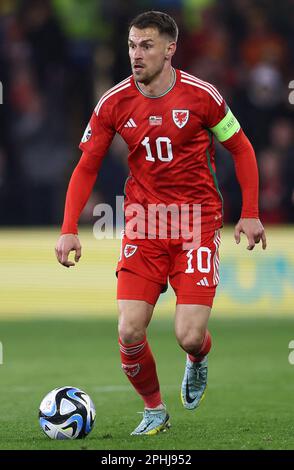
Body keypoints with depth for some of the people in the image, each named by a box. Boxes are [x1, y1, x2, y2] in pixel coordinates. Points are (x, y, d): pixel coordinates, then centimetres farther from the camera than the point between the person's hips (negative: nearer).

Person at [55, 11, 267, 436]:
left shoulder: (202, 95, -7)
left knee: (190, 335, -12)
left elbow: (241, 149, 6)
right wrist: (69, 230, -5)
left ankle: (197, 360, 28)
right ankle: (154, 410, 16)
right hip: (143, 223, 2)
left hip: (197, 222, -2)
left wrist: (250, 214, 1)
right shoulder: (114, 103, -2)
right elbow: (86, 167, 5)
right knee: (129, 332, -11)